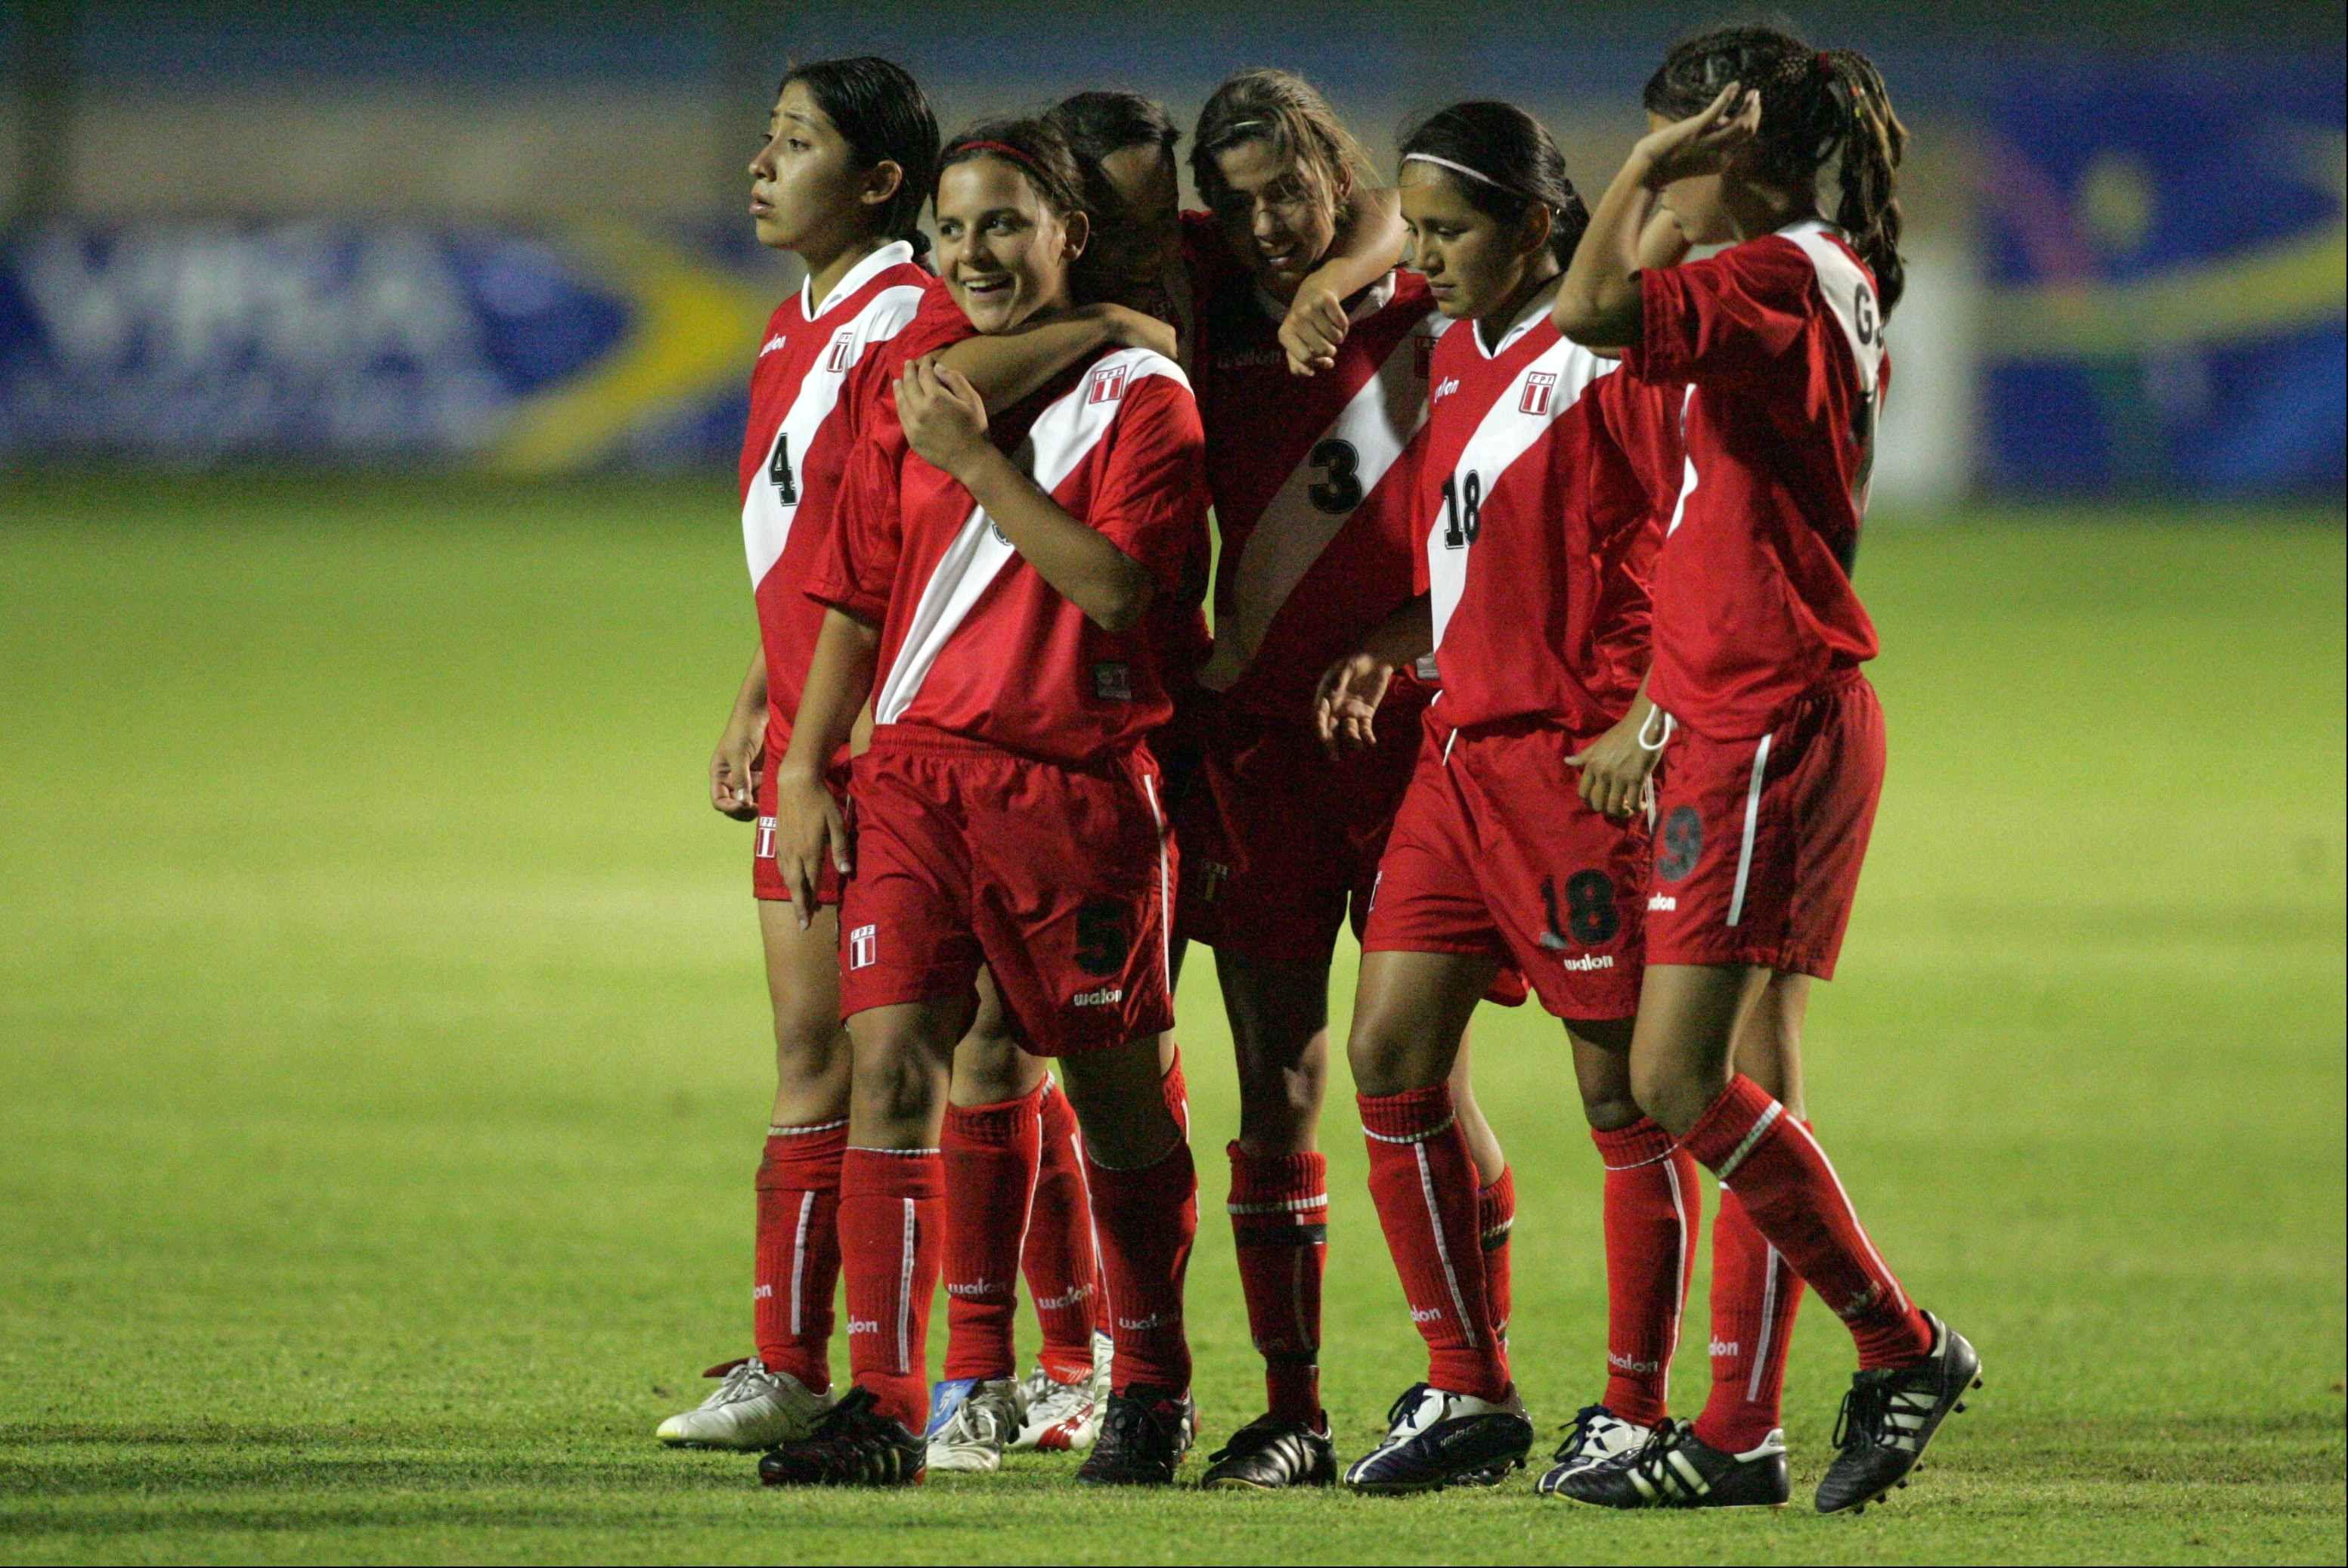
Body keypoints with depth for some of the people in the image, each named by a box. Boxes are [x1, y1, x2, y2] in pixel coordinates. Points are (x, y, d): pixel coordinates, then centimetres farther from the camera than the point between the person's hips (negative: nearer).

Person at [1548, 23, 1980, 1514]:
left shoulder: (1778, 278, -14)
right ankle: (1740, 1432, 9)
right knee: (1737, 1085, 9)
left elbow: (1596, 311, -30)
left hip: (1766, 725, -10)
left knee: (1678, 1083, -11)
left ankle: (1907, 1348, -6)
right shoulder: (1832, 284, 17)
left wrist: (1647, 168, -17)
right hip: (1779, 718, 10)